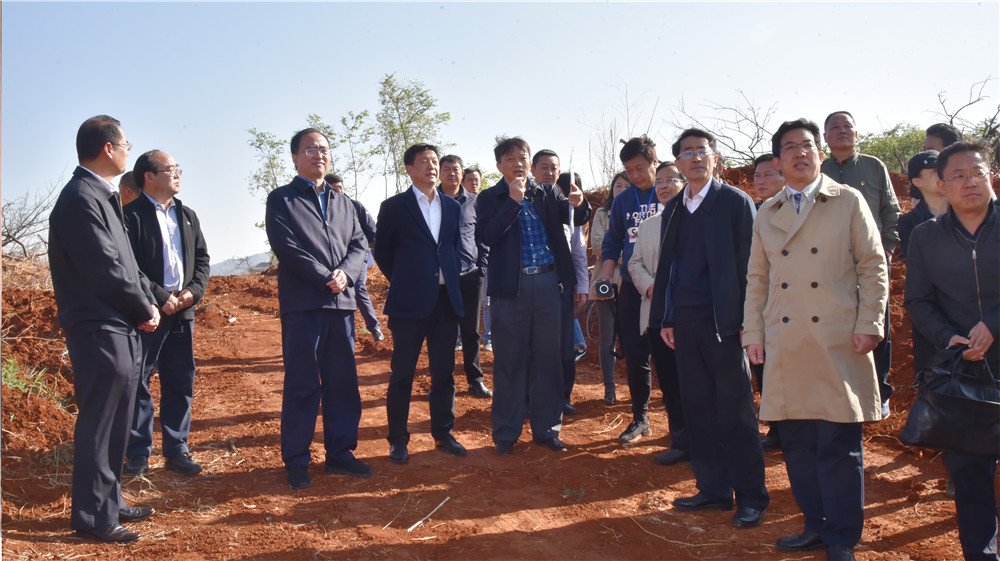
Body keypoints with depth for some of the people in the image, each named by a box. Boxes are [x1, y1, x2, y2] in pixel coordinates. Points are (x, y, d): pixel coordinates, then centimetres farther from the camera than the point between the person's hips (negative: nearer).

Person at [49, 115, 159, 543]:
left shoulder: (102, 196, 15)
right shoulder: (81, 199, -16)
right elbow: (106, 270, -20)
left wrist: (148, 302, 3)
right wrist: (145, 310, -8)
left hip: (121, 330, 10)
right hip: (99, 332, -10)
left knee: (114, 424, 18)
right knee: (97, 425, 0)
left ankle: (109, 501, 30)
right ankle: (92, 517, 11)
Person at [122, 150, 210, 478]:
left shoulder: (188, 216, 16)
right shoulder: (131, 215, -5)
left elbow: (202, 258, 14)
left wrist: (194, 291, -3)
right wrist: (161, 298, -15)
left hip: (182, 313, 6)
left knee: (181, 384, 9)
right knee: (138, 384, 1)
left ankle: (176, 450, 19)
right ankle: (138, 454, 11)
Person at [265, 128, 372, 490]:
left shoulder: (342, 202, 21)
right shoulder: (281, 200, 4)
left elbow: (359, 244, 12)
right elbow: (286, 248, -9)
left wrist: (345, 273, -8)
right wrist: (326, 279, -13)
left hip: (342, 301, 5)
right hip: (302, 304, -5)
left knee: (343, 382, 8)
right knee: (302, 386, -1)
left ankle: (340, 453, 19)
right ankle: (296, 461, 10)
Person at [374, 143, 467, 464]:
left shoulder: (453, 207, 13)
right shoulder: (394, 206, 0)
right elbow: (382, 252, 4)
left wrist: (449, 279, 10)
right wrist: (403, 282, 5)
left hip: (446, 299, 4)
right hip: (410, 301, -4)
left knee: (444, 372, 9)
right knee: (402, 374, 1)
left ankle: (443, 434, 21)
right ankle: (398, 440, 11)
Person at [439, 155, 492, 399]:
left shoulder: (474, 201, 7)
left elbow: (483, 236, 10)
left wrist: (482, 266, 1)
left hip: (470, 275, 1)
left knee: (471, 331, 9)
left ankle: (475, 380, 18)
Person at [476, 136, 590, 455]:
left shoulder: (548, 194, 10)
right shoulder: (490, 199, 2)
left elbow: (579, 219, 3)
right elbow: (487, 236, -13)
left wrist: (579, 204, -19)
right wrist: (514, 201, -17)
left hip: (547, 282, 3)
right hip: (511, 285, -2)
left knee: (547, 358, 9)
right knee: (509, 360, 4)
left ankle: (546, 428, 21)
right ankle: (506, 433, 16)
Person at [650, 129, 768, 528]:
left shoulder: (736, 202, -2)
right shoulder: (673, 209, 14)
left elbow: (748, 263, -6)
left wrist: (748, 320, -12)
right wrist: (664, 318, 12)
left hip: (723, 322, -5)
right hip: (685, 325, 6)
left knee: (735, 411, 1)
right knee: (698, 409, 9)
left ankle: (751, 496, 12)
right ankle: (713, 488, 21)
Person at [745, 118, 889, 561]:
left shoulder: (849, 202, 5)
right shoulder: (766, 214, 14)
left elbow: (873, 266, 2)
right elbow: (757, 278, 16)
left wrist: (869, 326, -6)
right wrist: (753, 333, 10)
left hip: (838, 345, -3)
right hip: (785, 349, 4)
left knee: (839, 446, -1)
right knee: (796, 444, 8)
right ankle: (816, 525, 24)